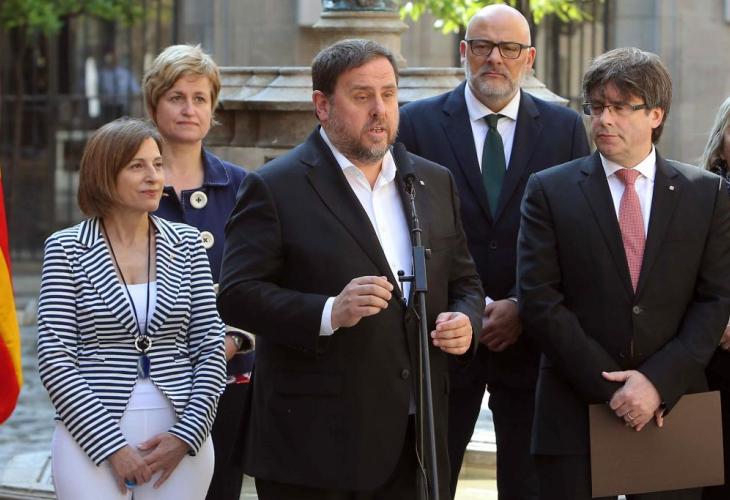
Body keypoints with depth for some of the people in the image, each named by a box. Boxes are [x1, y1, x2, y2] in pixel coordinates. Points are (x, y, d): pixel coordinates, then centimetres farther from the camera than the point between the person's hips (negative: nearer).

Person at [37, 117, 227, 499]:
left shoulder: (186, 245, 8)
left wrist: (186, 435, -6)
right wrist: (112, 446, -11)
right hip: (92, 439, -2)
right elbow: (55, 358, -4)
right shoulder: (66, 249, 1)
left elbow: (211, 349, 7)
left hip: (181, 439, 2)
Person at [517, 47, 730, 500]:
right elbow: (539, 301, -4)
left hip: (673, 406, 1)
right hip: (575, 410, -1)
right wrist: (609, 386, -10)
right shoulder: (550, 191, 3)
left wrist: (659, 381, -11)